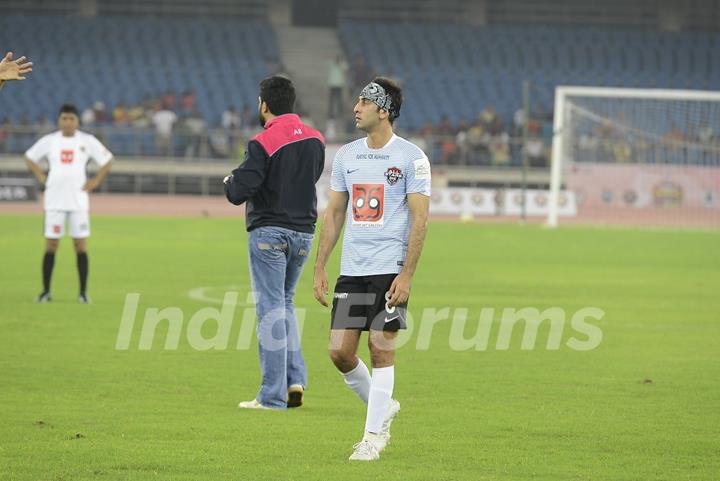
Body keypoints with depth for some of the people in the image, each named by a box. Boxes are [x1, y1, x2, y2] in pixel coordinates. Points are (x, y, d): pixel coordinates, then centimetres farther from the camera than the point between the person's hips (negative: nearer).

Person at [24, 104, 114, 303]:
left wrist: (95, 181, 1)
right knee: (51, 245, 0)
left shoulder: (87, 141, 2)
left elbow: (107, 160, 10)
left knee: (81, 245, -1)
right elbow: (29, 157, 16)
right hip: (54, 200, 1)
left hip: (78, 200, -1)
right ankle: (46, 291, 6)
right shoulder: (49, 141, 4)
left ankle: (83, 292, 4)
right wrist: (41, 177, 4)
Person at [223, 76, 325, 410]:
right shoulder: (314, 139, 6)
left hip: (269, 231, -6)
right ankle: (296, 378, 6)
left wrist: (230, 180, 4)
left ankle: (273, 396, -3)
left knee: (271, 309, -3)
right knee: (285, 304, 19)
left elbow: (238, 193, -18)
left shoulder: (263, 143, -15)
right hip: (304, 230, 6)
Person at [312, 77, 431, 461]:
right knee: (340, 350, 1)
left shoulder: (411, 157, -5)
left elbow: (419, 219, -8)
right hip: (351, 270, 5)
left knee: (381, 349, -4)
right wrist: (320, 267, 9)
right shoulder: (346, 155, 11)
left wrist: (406, 275, -15)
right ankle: (382, 407, 24)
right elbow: (334, 214, 16)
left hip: (390, 270, -5)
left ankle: (373, 435, 5)